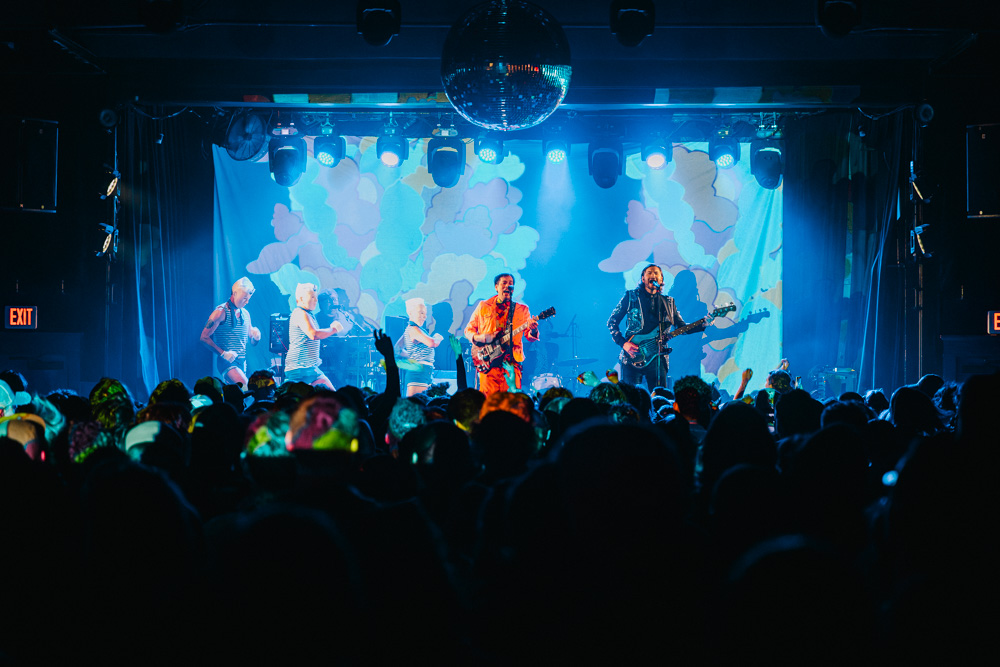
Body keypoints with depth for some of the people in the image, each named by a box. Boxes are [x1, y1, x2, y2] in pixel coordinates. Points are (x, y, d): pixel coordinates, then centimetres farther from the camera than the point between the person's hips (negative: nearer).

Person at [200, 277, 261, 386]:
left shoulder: (245, 314, 15)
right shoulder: (221, 312, -7)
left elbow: (252, 342, 23)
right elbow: (204, 337, -11)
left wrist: (256, 336, -1)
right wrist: (223, 353, -19)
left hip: (242, 363, 7)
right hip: (227, 361, -7)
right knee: (245, 386, -28)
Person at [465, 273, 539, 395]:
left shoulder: (522, 309, 12)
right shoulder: (483, 306, 12)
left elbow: (529, 336, 8)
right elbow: (468, 330, 14)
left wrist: (533, 331, -16)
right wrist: (479, 338, -7)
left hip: (511, 361, 0)